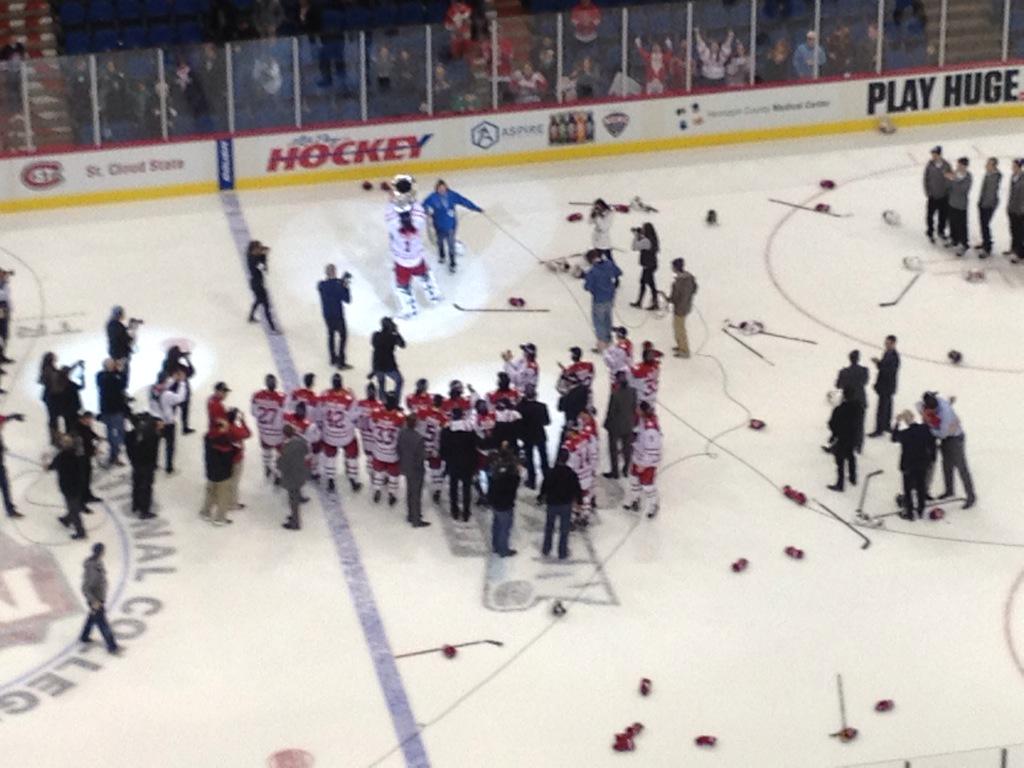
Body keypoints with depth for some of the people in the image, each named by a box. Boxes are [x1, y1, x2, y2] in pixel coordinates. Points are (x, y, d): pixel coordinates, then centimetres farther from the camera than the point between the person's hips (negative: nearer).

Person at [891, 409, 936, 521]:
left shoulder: (903, 434, -25)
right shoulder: (926, 429, -13)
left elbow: (894, 438, -3)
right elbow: (932, 444, -2)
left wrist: (897, 424, 1)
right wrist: (932, 458, 12)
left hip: (908, 466, -4)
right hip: (923, 464, 4)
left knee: (908, 490, 13)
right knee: (921, 487, 20)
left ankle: (909, 513, 21)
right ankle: (921, 511, 33)